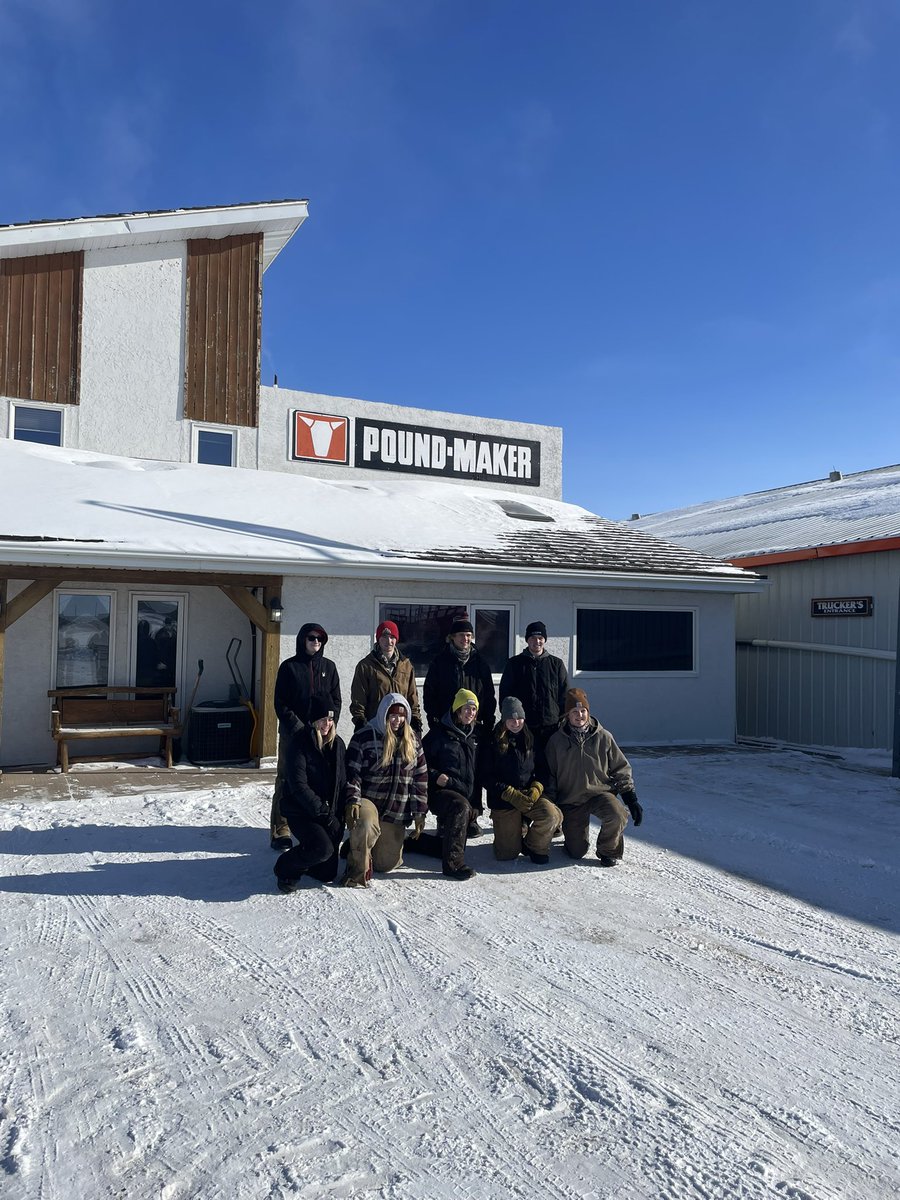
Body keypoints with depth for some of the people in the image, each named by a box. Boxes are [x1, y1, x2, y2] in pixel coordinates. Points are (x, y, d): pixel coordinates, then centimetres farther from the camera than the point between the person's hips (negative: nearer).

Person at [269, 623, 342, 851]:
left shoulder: (329, 667, 10)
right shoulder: (289, 667, 1)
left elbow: (336, 700, 11)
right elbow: (281, 703, -2)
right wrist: (298, 727, -11)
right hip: (292, 734, -2)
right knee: (286, 782, -1)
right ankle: (280, 832, 4)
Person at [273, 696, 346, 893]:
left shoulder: (338, 744, 6)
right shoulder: (298, 743, -13)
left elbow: (343, 782, 8)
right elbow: (298, 785, -19)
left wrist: (339, 815, -4)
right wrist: (323, 813, -21)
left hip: (331, 814, 6)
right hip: (300, 812, -6)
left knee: (327, 873, 3)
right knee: (323, 848, -30)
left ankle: (301, 858, 35)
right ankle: (285, 869, -1)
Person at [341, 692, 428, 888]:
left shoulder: (412, 741, 7)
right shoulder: (364, 737, -7)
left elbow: (421, 778, 10)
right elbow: (352, 774, -9)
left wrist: (420, 812, 7)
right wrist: (352, 801, -22)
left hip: (395, 813, 5)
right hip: (366, 801, -4)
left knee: (388, 864, 7)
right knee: (365, 825, -40)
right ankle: (358, 871, -15)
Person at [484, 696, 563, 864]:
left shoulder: (531, 739, 3)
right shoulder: (493, 743, -6)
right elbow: (487, 778, -8)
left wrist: (536, 787, -10)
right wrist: (512, 795, -17)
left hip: (530, 795, 2)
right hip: (503, 801, -2)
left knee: (551, 815, -30)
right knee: (507, 854, -2)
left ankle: (535, 846, 0)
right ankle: (520, 829, 32)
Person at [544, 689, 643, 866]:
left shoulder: (603, 737, -3)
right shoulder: (556, 741, -3)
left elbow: (621, 769, 4)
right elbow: (549, 776, 4)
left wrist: (631, 799, -3)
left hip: (600, 792, 0)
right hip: (570, 801, 0)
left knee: (617, 815, -32)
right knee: (576, 852, -4)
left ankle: (608, 851, -2)